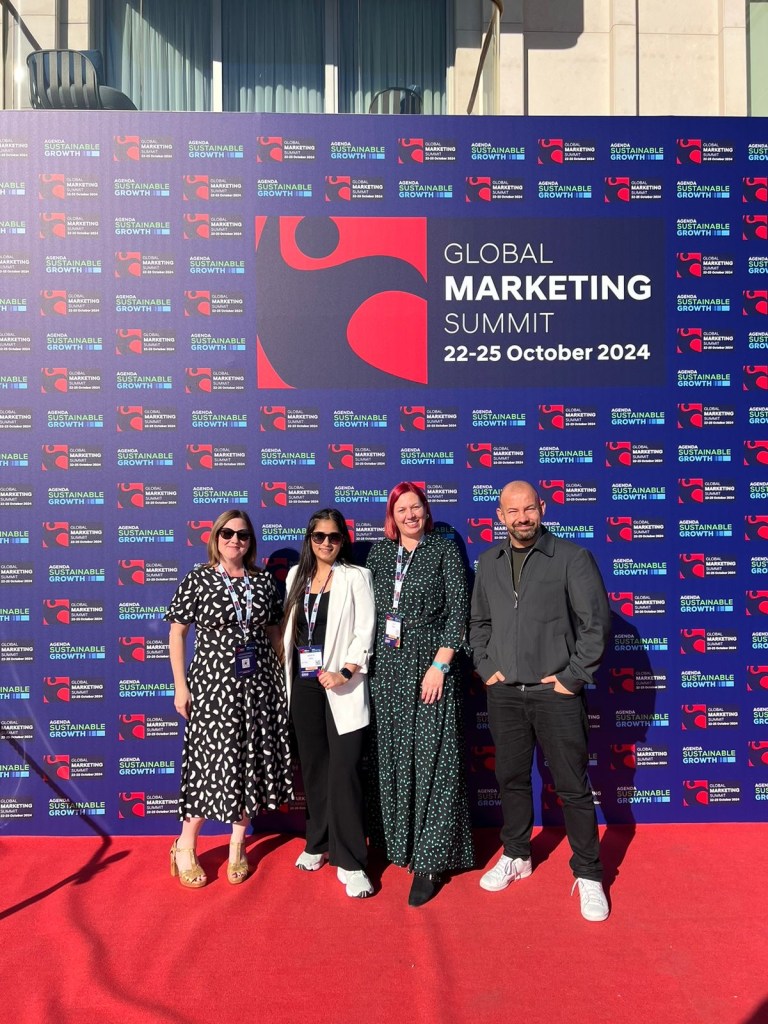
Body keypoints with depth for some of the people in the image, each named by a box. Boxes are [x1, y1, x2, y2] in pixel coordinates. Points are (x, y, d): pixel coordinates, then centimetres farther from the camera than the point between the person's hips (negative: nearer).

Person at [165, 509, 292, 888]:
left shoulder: (264, 581, 5)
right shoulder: (198, 580, -4)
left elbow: (273, 632, 11)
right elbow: (177, 632, -2)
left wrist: (282, 677, 7)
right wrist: (180, 686, -6)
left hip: (259, 684, 4)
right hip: (213, 683, -3)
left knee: (251, 761, 9)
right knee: (213, 761, -1)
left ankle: (237, 845, 27)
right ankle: (185, 846, 22)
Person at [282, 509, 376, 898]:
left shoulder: (356, 576, -2)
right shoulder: (296, 575, 12)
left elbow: (365, 632, -8)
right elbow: (288, 627, 16)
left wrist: (345, 672, -18)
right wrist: (285, 673, 9)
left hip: (341, 687, -4)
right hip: (304, 684, 5)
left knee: (344, 771, -6)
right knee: (313, 767, 13)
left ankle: (350, 862, 3)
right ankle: (318, 844, 29)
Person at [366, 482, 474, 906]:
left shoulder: (445, 550, -1)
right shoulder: (379, 553, 10)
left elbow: (457, 609, -6)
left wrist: (439, 665, -14)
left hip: (429, 666, -4)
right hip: (386, 668, 4)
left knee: (431, 759, -2)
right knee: (390, 757, 11)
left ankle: (430, 861, 7)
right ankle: (398, 841, 29)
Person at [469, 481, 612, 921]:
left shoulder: (572, 557, -7)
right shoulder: (489, 563, 8)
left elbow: (596, 621, -8)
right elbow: (479, 622, 16)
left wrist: (574, 676, -10)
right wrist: (486, 667, 5)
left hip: (556, 693, -4)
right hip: (504, 694, 4)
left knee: (573, 787, 5)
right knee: (511, 779, 16)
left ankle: (589, 875, 21)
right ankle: (516, 857, 35)